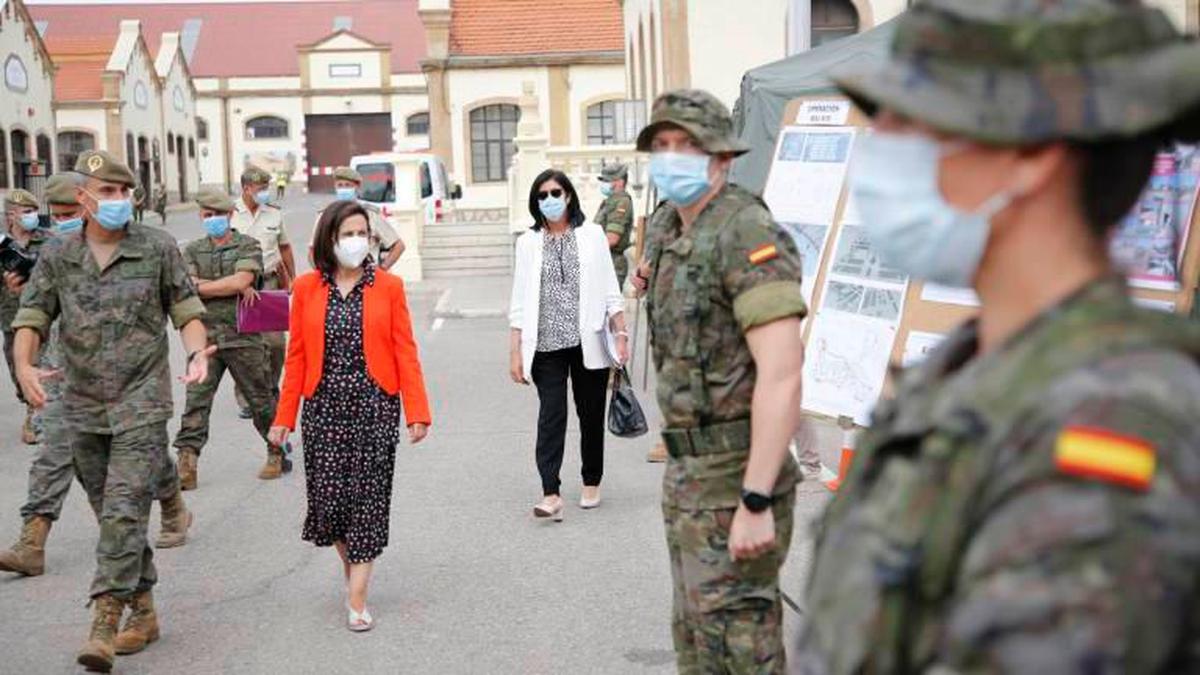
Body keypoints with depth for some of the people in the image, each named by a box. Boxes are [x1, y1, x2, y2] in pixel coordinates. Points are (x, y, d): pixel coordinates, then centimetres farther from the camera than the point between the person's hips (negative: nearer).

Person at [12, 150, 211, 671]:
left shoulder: (158, 248, -2)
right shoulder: (56, 255, 4)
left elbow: (187, 309, 4)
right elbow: (31, 317, 5)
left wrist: (197, 353, -15)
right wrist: (24, 365, -14)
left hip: (140, 403, -4)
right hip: (83, 407, 4)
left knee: (123, 511, -14)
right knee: (112, 514, 12)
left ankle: (105, 623, -14)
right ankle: (143, 613, 26)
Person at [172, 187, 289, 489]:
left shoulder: (248, 246, 3)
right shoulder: (193, 251, 12)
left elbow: (242, 280, -14)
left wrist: (203, 286, -5)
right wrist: (235, 288, -8)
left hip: (243, 338, -2)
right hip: (206, 337, 2)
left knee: (261, 400, 7)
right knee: (196, 401, -7)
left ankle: (277, 454, 22)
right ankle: (187, 462, -9)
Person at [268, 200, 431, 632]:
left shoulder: (388, 287, 1)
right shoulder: (307, 288, 3)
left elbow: (405, 352, 0)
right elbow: (297, 356, 6)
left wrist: (417, 412, -6)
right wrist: (284, 417, 4)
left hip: (375, 406, -1)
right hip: (324, 407, 1)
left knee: (368, 498, 0)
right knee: (326, 496, 1)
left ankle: (356, 599, 7)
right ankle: (351, 565, 30)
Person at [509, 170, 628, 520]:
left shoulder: (592, 235, 5)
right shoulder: (528, 242, 7)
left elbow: (609, 290, 6)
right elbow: (520, 301, 6)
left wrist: (621, 333, -1)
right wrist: (515, 351, 1)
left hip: (588, 342, 0)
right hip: (547, 345, 0)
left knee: (591, 413, 9)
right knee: (551, 415, -9)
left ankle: (592, 482, 25)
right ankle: (550, 493, -14)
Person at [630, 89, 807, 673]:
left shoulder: (749, 235, -18)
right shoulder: (668, 229, 11)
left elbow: (781, 374, -26)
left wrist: (757, 502, -29)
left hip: (733, 473, -10)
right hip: (685, 469, 10)